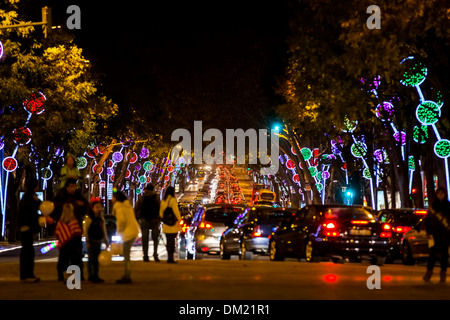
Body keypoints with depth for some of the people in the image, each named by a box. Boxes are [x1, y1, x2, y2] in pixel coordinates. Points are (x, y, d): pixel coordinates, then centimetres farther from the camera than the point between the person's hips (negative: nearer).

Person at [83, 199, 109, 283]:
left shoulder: (101, 219, 11)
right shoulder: (89, 218, -8)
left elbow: (104, 231, 18)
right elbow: (85, 229, -8)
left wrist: (106, 241, 18)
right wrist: (87, 240, -12)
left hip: (99, 241, 6)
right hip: (91, 241, -6)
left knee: (97, 259, 9)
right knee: (91, 259, -6)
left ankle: (95, 276, 14)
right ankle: (90, 275, -2)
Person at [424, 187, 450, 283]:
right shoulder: (432, 207, 6)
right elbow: (428, 220, 7)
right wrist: (429, 232, 0)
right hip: (435, 234, 0)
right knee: (433, 253, -4)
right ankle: (429, 272, 3)